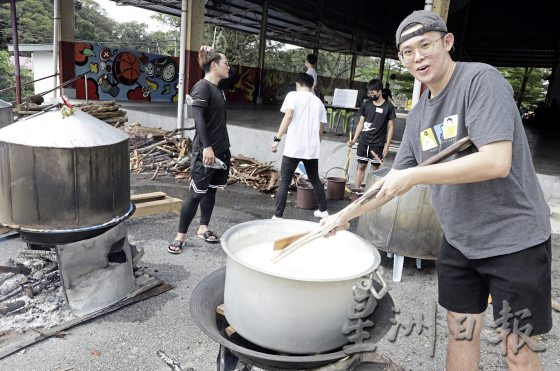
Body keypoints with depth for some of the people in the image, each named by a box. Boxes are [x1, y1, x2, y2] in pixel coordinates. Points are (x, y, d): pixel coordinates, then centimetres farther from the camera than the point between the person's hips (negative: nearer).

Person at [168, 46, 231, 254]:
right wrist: (207, 147, -27)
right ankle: (181, 236, 6)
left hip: (221, 150, 9)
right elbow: (198, 118, -21)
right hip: (205, 151, -9)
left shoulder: (218, 88, 14)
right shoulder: (202, 87, -12)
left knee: (211, 190, 14)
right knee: (197, 193, -4)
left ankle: (203, 229, 26)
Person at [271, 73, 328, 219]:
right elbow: (320, 130, 14)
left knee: (284, 181, 1)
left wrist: (277, 138, -13)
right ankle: (323, 210, 30)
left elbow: (288, 116, -14)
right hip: (312, 148, 5)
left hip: (294, 147, -4)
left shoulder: (293, 95, 2)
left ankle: (278, 216, -2)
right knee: (315, 180, 20)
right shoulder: (318, 102, 15)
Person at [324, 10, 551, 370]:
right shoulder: (418, 114, 5)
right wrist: (346, 214, 7)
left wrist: (416, 175, -24)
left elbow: (497, 161, -27)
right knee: (460, 330, 16)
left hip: (515, 239, -6)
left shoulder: (481, 80, -16)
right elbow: (396, 180, 11)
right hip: (459, 241, 6)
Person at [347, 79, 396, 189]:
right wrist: (354, 140, 3)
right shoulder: (366, 105, 4)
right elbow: (361, 123, 9)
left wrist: (387, 145, -8)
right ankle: (356, 189, 13)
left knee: (375, 168, 6)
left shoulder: (388, 107, -5)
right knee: (361, 166, 6)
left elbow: (390, 127, -3)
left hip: (378, 144, -3)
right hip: (363, 142, 3)